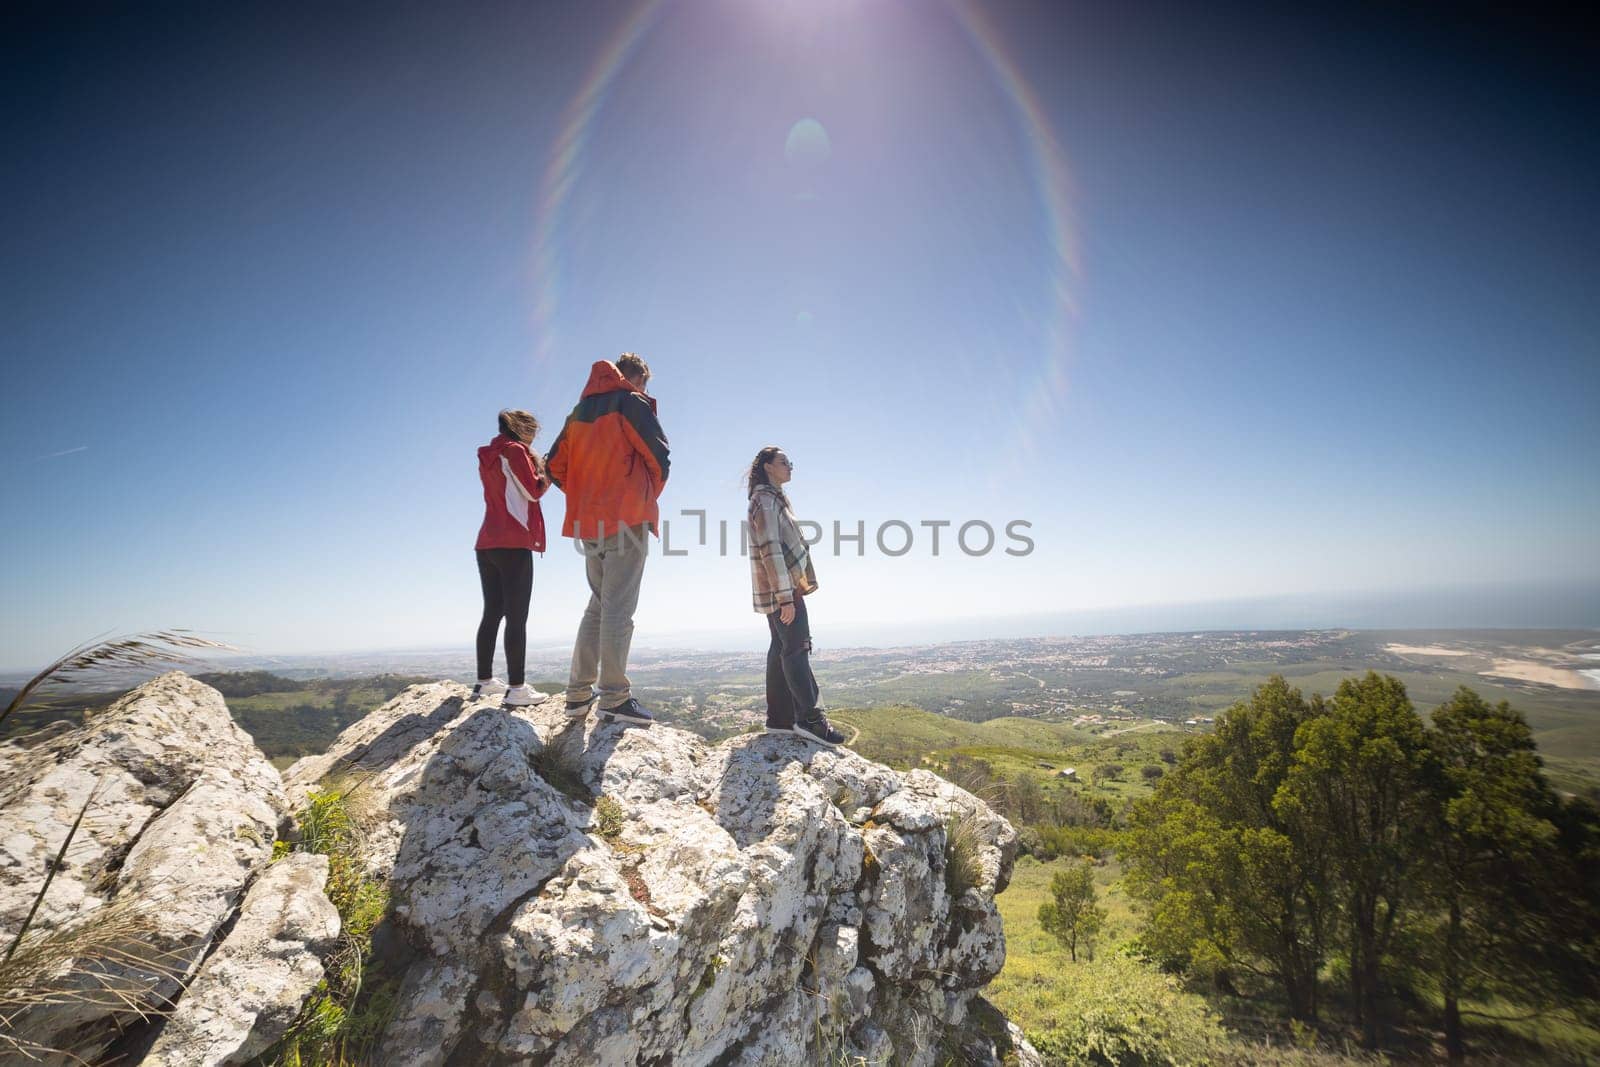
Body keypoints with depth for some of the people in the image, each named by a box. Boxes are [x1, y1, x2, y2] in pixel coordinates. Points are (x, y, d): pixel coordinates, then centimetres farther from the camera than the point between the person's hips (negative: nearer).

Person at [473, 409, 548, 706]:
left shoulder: (487, 456, 20)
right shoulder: (515, 450, -5)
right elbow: (533, 491, -9)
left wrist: (534, 466, 20)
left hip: (487, 543, 9)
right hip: (513, 544, -8)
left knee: (492, 614, 11)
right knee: (517, 618, -9)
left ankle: (484, 681, 14)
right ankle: (516, 688, -11)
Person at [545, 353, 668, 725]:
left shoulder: (580, 411, 18)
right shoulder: (632, 402, -2)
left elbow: (556, 467, 16)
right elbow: (659, 456, -9)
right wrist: (648, 498, 6)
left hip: (588, 523, 7)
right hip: (627, 518, -7)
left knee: (598, 604, 14)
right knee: (618, 607, -7)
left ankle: (579, 693, 14)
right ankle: (614, 697, -7)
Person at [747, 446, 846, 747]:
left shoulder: (774, 498, 21)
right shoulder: (766, 500, -11)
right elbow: (770, 549, -20)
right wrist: (786, 595, -24)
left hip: (782, 588, 10)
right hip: (781, 587, -10)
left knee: (781, 649, 8)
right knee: (796, 649, -10)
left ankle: (779, 718, 12)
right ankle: (809, 717, -9)